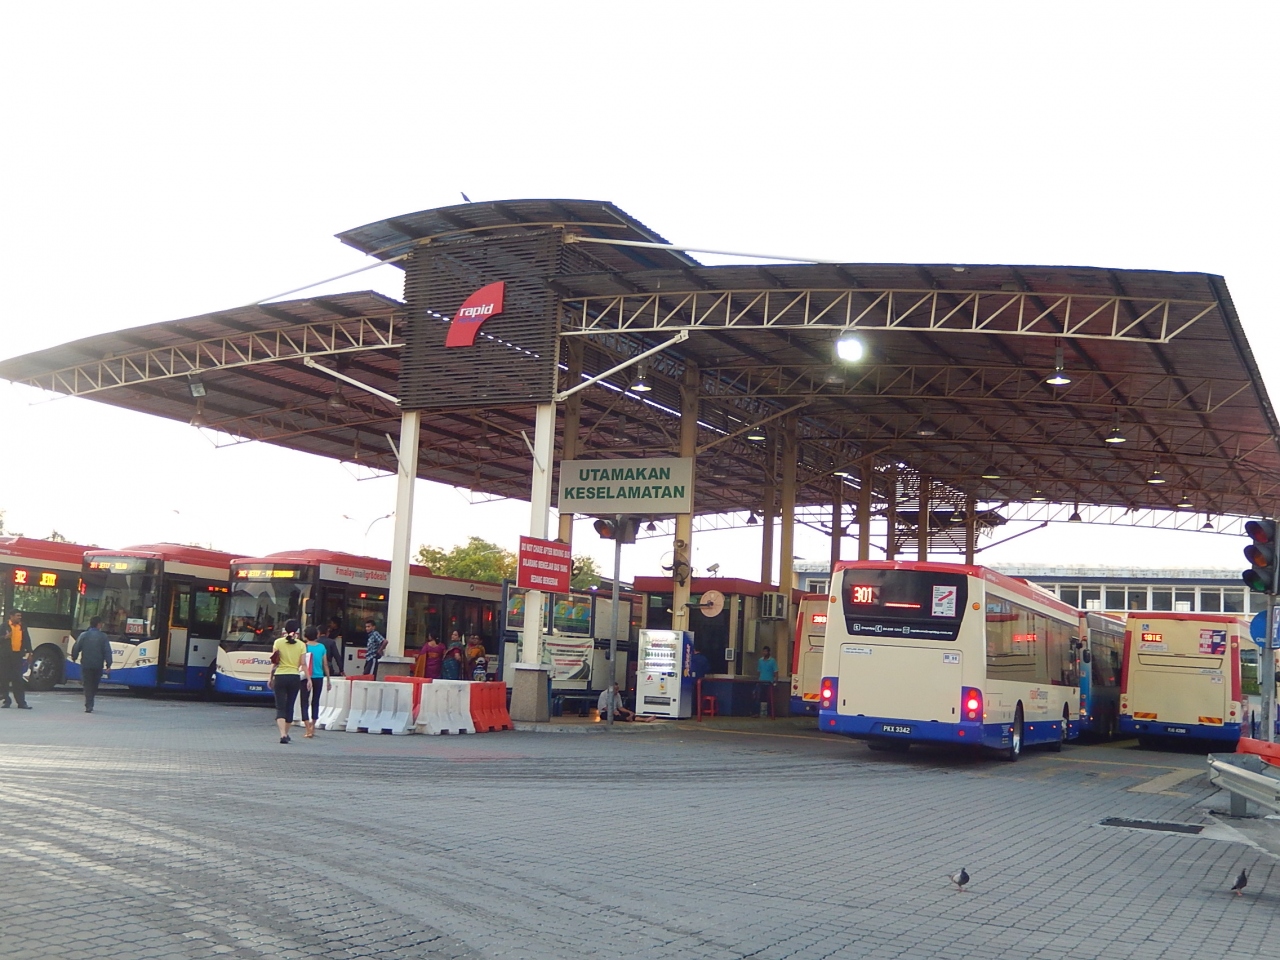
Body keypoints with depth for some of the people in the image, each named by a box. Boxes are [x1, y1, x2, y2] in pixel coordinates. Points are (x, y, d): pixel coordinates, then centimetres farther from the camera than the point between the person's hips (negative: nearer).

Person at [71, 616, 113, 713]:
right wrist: (108, 665, -6)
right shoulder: (103, 637, -4)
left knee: (88, 686, 3)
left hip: (86, 665, 0)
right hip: (98, 666, 0)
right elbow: (107, 651, -8)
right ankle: (90, 704, 20)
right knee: (94, 685, 16)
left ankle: (89, 706, -7)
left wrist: (74, 658, 21)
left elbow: (76, 648, 2)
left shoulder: (83, 635, -2)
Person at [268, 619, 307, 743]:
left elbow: (274, 663, 0)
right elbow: (302, 664, -1)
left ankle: (283, 734, -20)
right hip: (295, 677, 1)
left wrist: (270, 678, 7)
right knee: (290, 706, 15)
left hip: (280, 677, -1)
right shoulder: (301, 645, 1)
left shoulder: (278, 642, -1)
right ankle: (286, 733, 25)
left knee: (280, 707, -3)